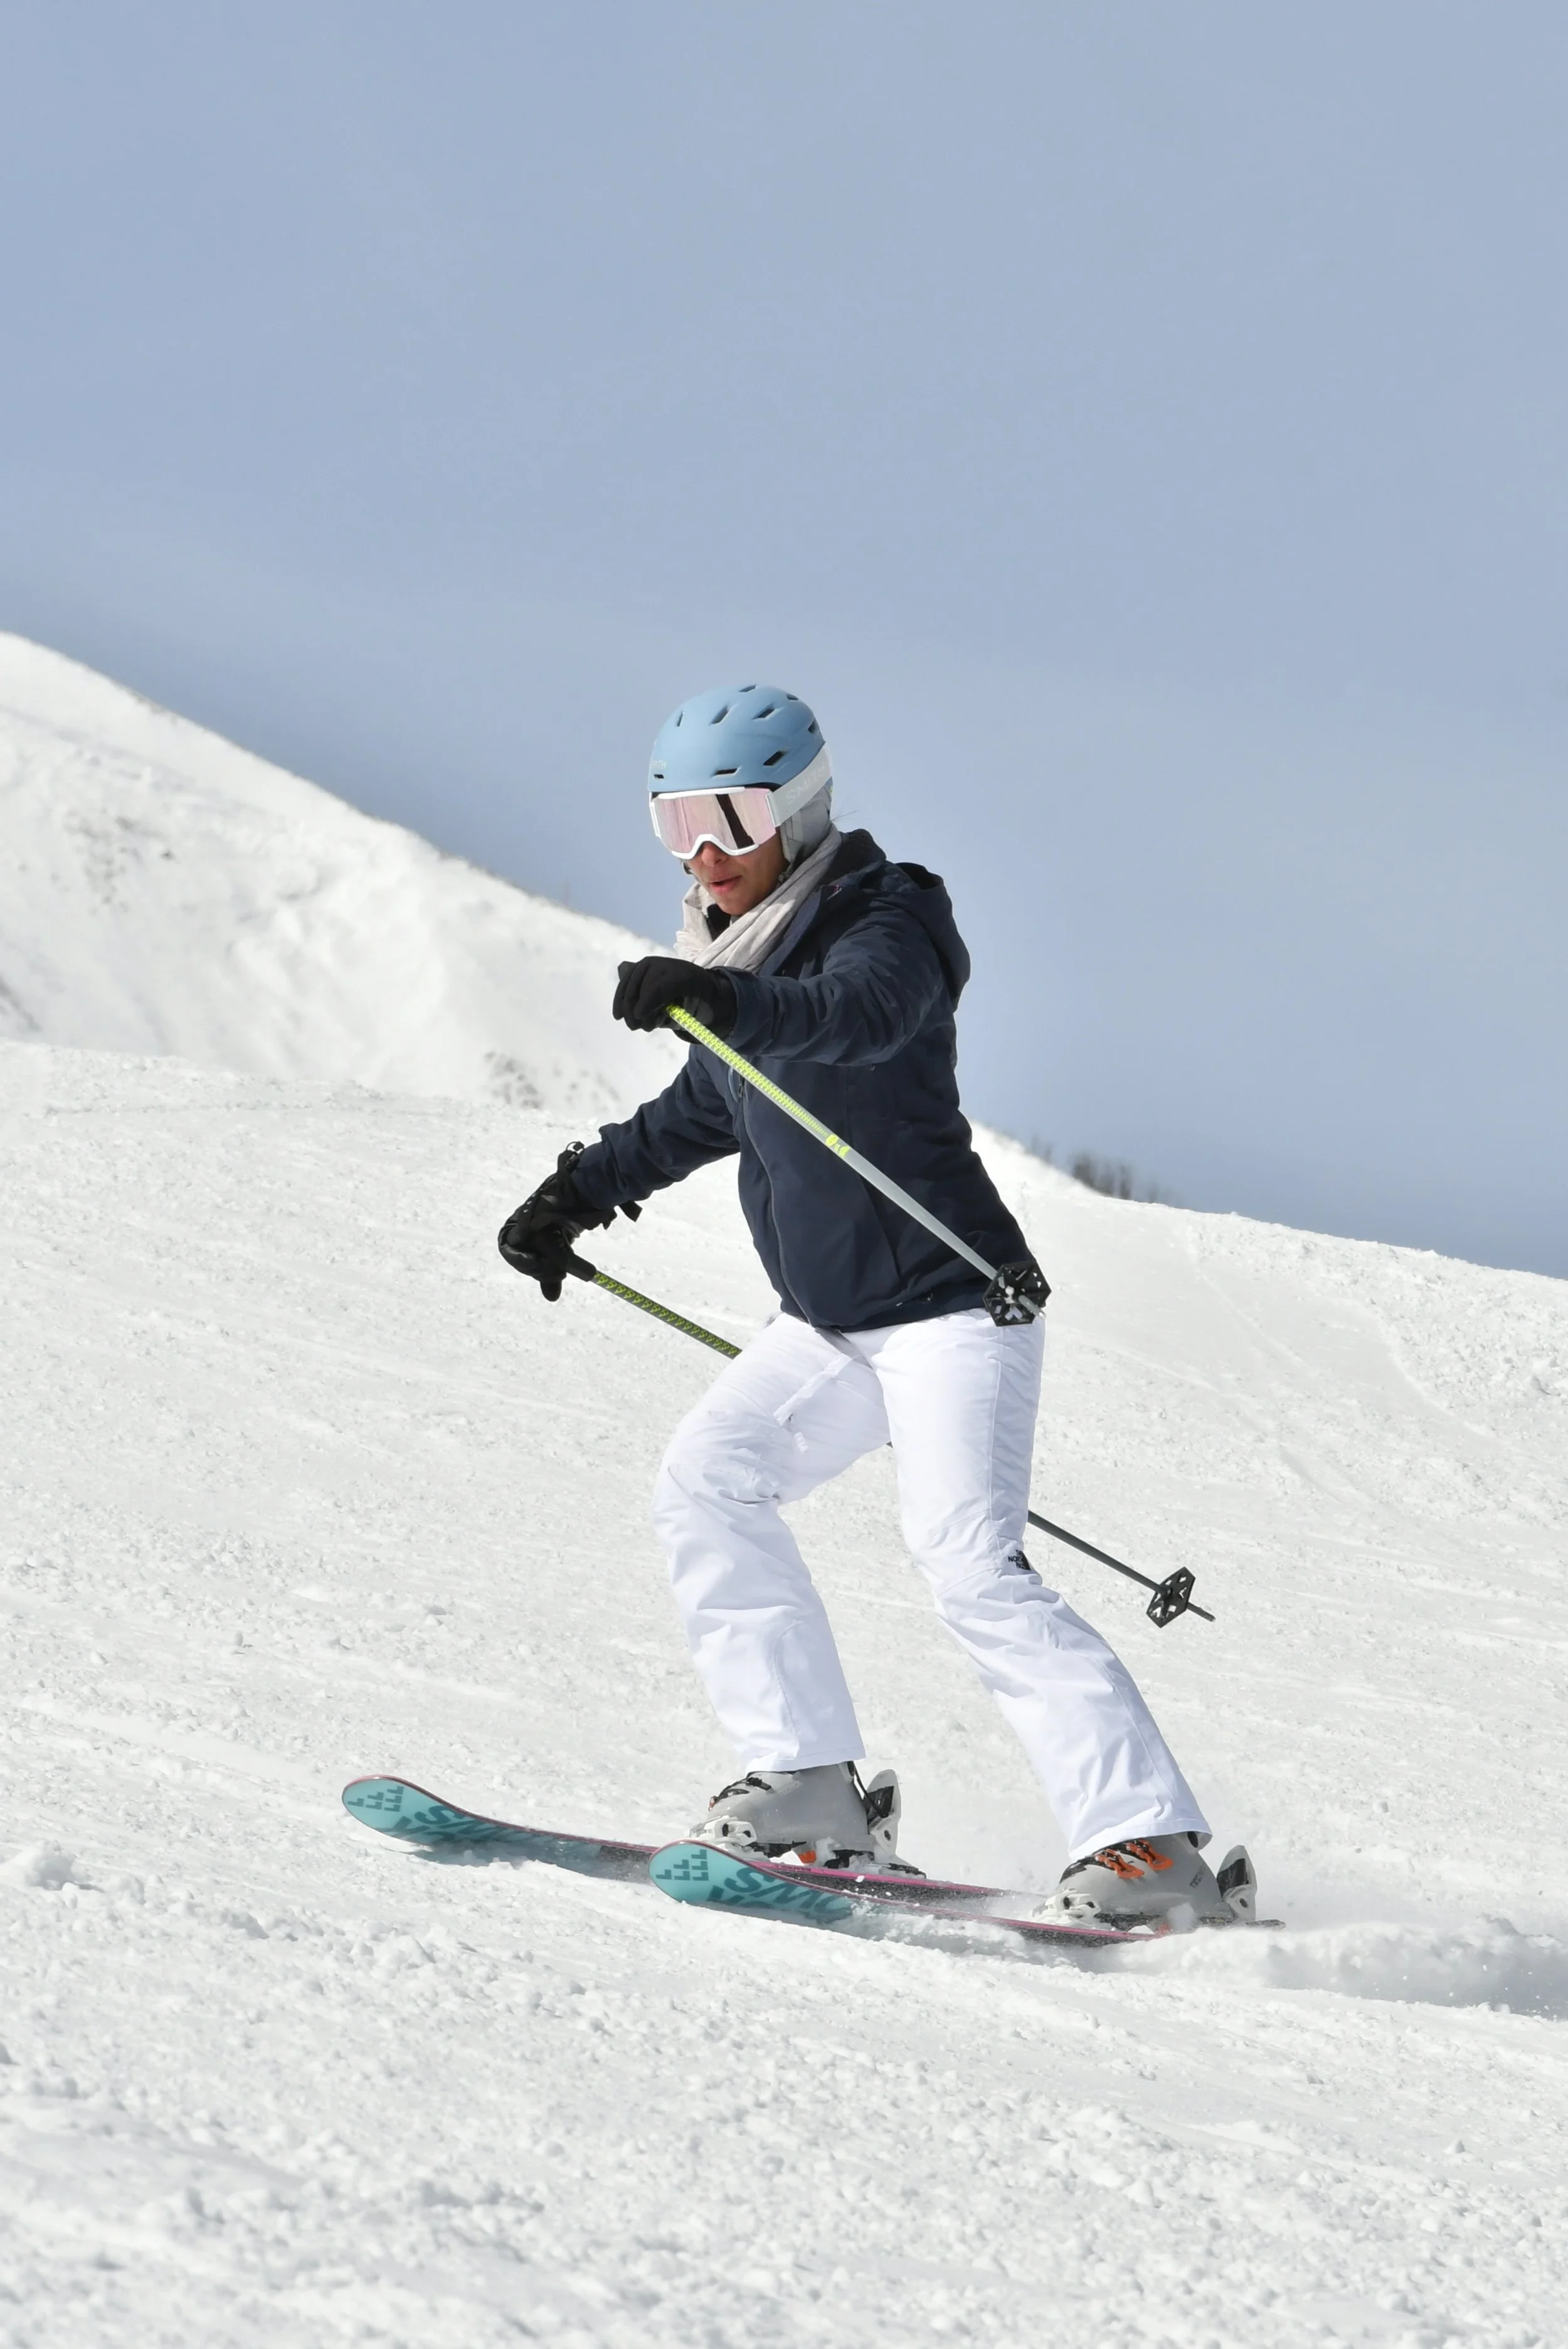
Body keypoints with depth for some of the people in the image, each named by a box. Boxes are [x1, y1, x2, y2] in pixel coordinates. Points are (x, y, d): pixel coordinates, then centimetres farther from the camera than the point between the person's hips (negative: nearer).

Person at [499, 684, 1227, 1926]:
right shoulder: (747, 948, 12)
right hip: (832, 1324, 9)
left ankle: (1152, 1839, -20)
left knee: (970, 1560, -20)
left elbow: (862, 1017, -39)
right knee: (708, 1480, -5)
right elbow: (707, 1106, 29)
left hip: (951, 1307, -9)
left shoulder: (884, 923, -14)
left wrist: (726, 1002, -55)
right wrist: (584, 1190, 22)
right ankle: (812, 1781, -5)